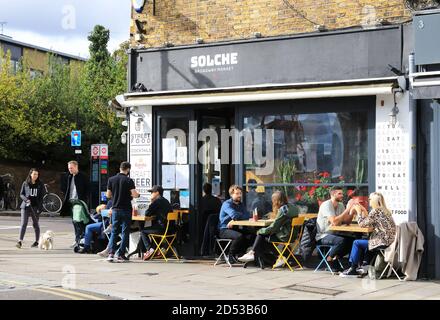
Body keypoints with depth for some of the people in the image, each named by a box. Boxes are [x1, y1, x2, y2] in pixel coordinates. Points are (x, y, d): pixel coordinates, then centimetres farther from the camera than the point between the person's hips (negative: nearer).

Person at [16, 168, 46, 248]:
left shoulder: (40, 185, 4)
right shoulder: (25, 184, 4)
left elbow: (42, 197, 1)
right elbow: (21, 194, 7)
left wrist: (39, 208, -8)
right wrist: (26, 199, -13)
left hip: (36, 207, 0)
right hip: (26, 206, 0)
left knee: (36, 224, 8)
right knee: (23, 224, -9)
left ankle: (37, 242, 18)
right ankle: (20, 242, -12)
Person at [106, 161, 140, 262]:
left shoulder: (111, 179, 3)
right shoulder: (129, 181, -10)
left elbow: (108, 195, 7)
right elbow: (134, 195, -15)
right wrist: (138, 194, 7)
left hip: (115, 209, 4)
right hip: (126, 209, -4)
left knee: (114, 231, 10)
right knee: (125, 232, 4)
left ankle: (111, 253, -2)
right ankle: (120, 255, 2)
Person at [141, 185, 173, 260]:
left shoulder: (157, 201, -10)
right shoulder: (166, 201, 18)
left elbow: (147, 213, -9)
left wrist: (151, 203, 9)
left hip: (163, 229, -9)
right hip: (170, 228, 9)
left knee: (143, 231, 8)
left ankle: (149, 249, -5)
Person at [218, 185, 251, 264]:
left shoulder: (241, 204, 15)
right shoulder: (227, 204, -7)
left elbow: (247, 216, -2)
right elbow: (234, 215, -25)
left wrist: (234, 220, -16)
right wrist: (242, 216, -5)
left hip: (235, 228, 7)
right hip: (224, 230, -7)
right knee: (239, 236, -33)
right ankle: (230, 255, -12)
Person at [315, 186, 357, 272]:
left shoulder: (340, 205, 8)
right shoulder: (326, 205, -16)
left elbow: (347, 222, 4)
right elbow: (334, 222, -29)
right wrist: (347, 209, -27)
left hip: (334, 233, 8)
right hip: (323, 236, -8)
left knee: (353, 239, -13)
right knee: (342, 240, -32)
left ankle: (335, 258, 1)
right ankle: (330, 258, -7)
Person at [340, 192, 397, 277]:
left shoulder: (376, 211, -13)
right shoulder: (385, 211, 15)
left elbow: (362, 224, -10)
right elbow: (369, 223, 22)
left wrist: (359, 211, 1)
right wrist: (365, 212, 17)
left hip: (383, 242, -9)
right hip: (390, 241, 9)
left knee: (356, 243, 2)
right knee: (366, 240, 28)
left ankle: (353, 269, 9)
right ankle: (366, 266, 23)